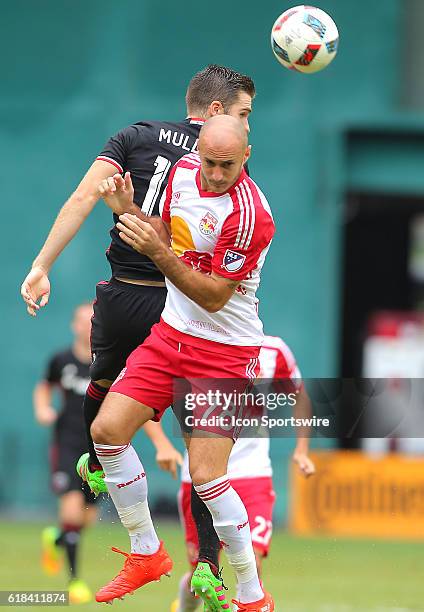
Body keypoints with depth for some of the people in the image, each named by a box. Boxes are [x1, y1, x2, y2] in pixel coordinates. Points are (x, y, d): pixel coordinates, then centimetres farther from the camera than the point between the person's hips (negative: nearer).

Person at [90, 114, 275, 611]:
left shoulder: (249, 214, -23)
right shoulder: (184, 170, 0)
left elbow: (214, 297, -21)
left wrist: (159, 253, -31)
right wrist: (129, 210, -2)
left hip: (225, 351, -7)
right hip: (171, 332, 7)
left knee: (206, 476, -15)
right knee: (107, 429, -4)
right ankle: (147, 555, 14)